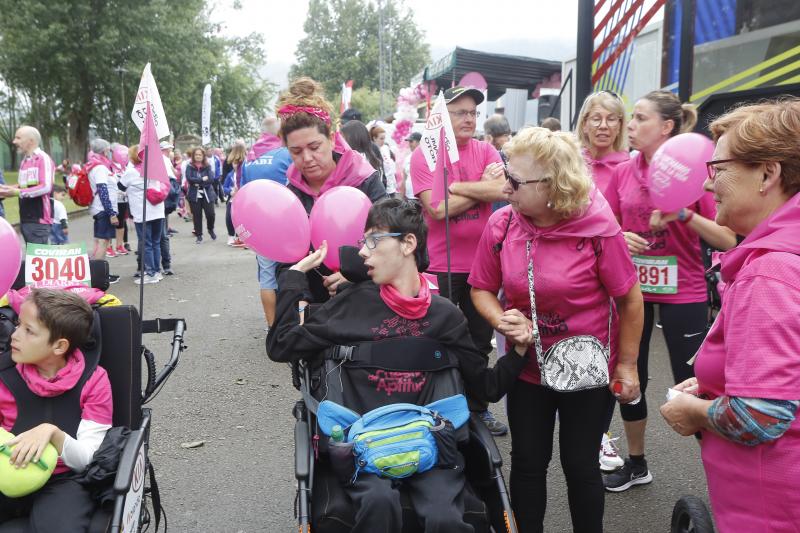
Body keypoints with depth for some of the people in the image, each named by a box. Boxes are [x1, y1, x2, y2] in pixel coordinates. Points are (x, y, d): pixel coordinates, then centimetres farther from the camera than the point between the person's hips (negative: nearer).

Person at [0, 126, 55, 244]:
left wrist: (17, 192, -20)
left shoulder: (44, 159, -10)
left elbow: (46, 187, -19)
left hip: (39, 219, -8)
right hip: (25, 219, 8)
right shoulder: (24, 161, 14)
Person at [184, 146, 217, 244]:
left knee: (210, 213, -8)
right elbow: (189, 179, -13)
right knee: (197, 216, 2)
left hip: (207, 194, 0)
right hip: (194, 195, 0)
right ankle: (199, 235, 15)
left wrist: (198, 182, -13)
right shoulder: (189, 167, 3)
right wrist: (203, 179, -12)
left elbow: (211, 180, -8)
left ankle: (210, 229, 22)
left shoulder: (207, 167, 4)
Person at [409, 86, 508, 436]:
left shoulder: (486, 151, 3)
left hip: (480, 262, 4)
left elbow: (502, 189, -15)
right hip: (440, 265, -4)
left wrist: (452, 186, -18)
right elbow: (437, 208, -19)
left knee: (480, 342, 17)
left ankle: (477, 407, 35)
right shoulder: (424, 155, -7)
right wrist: (482, 188, -13)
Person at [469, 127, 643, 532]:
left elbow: (629, 299, -10)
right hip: (527, 366, 3)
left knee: (581, 466, 12)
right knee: (527, 463, 14)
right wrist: (501, 319, -19)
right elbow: (481, 289, 1)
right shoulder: (501, 224, -12)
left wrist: (627, 365, -5)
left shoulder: (597, 226, -21)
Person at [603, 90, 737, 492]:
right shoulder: (623, 173, 2)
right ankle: (636, 464, 35)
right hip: (632, 288, 5)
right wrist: (619, 237, -10)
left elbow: (728, 240, -12)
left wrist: (686, 215, -26)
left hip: (682, 293, -5)